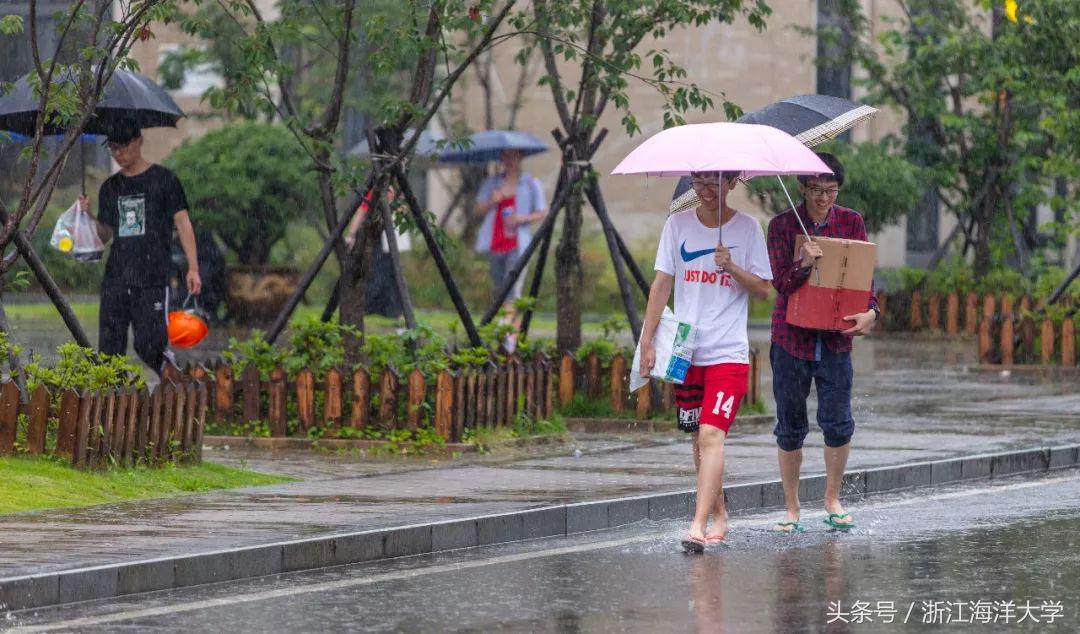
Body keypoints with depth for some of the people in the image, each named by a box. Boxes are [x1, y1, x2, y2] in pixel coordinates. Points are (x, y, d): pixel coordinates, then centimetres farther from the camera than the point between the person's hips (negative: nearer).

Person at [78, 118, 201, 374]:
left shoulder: (164, 180, 2)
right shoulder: (110, 187, 16)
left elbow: (183, 223, 1)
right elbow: (106, 234, 18)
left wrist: (193, 268, -8)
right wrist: (89, 216, -2)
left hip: (152, 279, -4)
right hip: (115, 280, 5)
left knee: (149, 349, -8)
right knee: (109, 350, 0)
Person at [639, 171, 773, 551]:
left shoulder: (747, 228, 1)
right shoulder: (678, 224, 5)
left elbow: (763, 289, 2)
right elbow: (662, 284, 6)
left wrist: (732, 268, -16)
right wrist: (647, 341, 1)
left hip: (729, 353, -3)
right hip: (686, 351, 3)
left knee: (711, 435, -16)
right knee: (699, 438, 11)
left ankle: (698, 526, -22)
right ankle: (718, 516, 26)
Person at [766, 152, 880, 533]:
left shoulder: (851, 222, 4)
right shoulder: (783, 226, -2)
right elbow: (781, 283, -8)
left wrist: (870, 312, -14)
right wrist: (804, 265, -29)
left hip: (836, 339, 1)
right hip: (792, 337, -1)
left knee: (838, 423, -5)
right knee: (790, 426, 4)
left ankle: (832, 499, 15)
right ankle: (791, 508, 16)